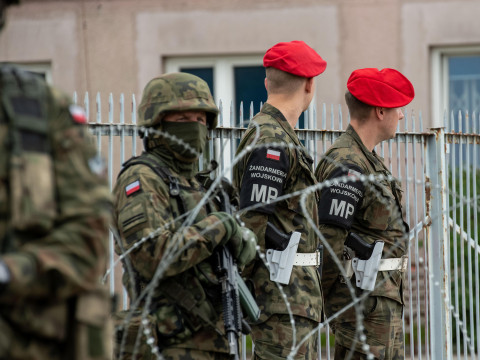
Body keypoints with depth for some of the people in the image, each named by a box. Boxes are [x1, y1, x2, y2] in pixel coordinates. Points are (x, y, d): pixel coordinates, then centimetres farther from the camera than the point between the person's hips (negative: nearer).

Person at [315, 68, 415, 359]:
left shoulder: (370, 159, 17)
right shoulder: (347, 165, -18)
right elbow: (328, 238, -22)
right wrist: (326, 296, -15)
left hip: (384, 295, 10)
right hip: (365, 299, -10)